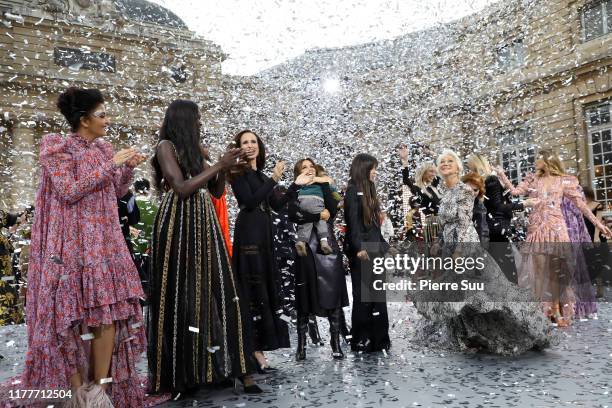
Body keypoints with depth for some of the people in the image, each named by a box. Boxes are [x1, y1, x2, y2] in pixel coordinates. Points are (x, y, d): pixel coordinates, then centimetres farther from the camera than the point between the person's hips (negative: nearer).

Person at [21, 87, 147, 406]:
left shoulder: (103, 148, 11)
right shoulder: (57, 148, -5)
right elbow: (69, 191, -16)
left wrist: (129, 167, -1)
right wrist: (109, 165, -16)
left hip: (105, 241, 5)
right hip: (73, 242, -5)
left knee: (109, 310, 0)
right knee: (74, 313, -1)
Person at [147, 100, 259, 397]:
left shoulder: (194, 150, 19)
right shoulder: (166, 146, -3)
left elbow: (216, 192, 18)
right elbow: (181, 189, -15)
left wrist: (223, 168, 1)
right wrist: (218, 166, -11)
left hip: (204, 228, 7)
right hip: (179, 228, -7)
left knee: (212, 293, 3)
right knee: (180, 296, -2)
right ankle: (175, 375, 11)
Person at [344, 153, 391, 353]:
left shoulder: (368, 190, 17)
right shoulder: (353, 191, -9)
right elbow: (352, 223, -17)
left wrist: (383, 244, 20)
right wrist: (359, 248, -24)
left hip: (375, 250, 9)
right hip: (361, 252, -9)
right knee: (363, 296, -1)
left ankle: (378, 338, 19)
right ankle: (360, 340, 10)